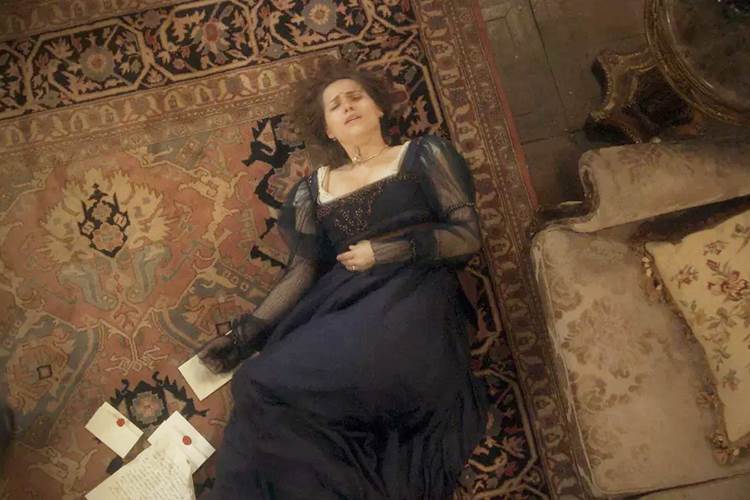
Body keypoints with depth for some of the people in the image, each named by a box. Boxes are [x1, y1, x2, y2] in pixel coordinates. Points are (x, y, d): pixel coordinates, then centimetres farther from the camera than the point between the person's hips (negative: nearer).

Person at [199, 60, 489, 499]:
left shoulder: (424, 156, 14)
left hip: (411, 301, -3)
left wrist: (383, 251, -5)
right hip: (339, 311, 4)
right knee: (260, 385, -27)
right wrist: (243, 337, 2)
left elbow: (468, 238, 5)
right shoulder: (315, 188, 21)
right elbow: (302, 271, 14)